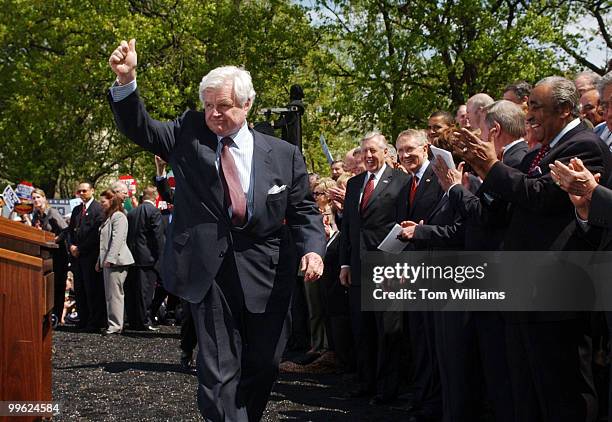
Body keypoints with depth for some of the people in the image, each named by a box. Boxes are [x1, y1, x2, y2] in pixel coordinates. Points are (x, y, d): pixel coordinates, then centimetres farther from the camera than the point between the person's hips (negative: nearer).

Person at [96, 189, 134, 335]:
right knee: (110, 294, 10)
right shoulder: (109, 217, 22)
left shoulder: (119, 217, -10)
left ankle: (116, 325, -9)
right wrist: (100, 261, 22)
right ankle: (113, 324, 13)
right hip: (108, 261, 10)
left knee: (115, 294, -10)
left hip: (116, 261, -10)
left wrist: (110, 259, -22)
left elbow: (117, 239, -19)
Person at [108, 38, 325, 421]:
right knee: (219, 368, -2)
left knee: (264, 364, 12)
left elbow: (303, 210, 5)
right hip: (210, 269, -1)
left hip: (265, 271, 1)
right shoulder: (189, 135, 4)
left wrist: (312, 248, -14)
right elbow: (140, 128, -2)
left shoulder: (284, 155, 3)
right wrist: (126, 81, -19)